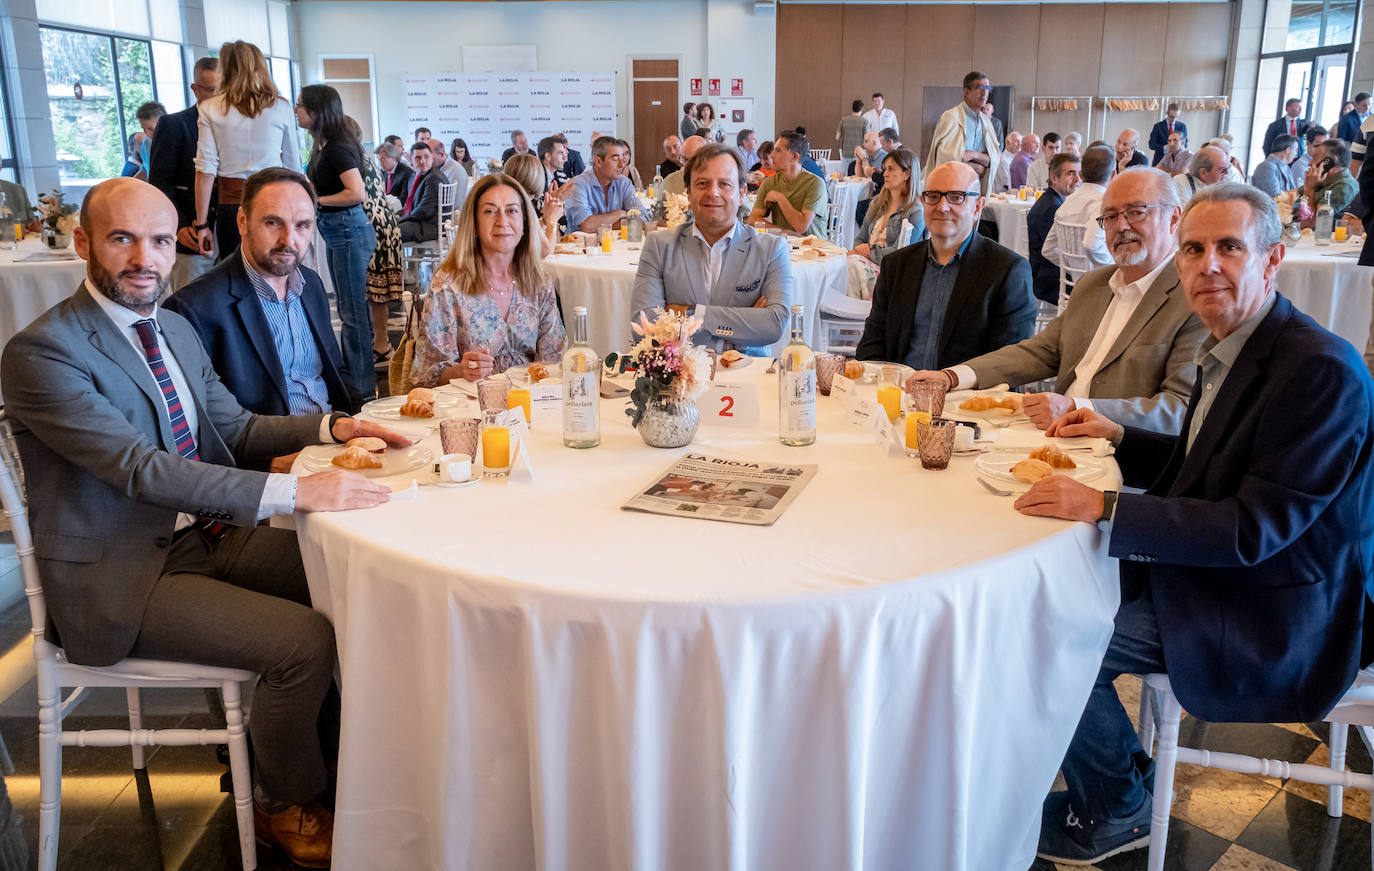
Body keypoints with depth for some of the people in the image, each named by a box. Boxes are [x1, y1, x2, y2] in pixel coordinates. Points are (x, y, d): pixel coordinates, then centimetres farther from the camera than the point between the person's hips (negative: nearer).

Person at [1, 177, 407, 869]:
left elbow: (234, 427, 16)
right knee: (305, 640, -21)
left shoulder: (176, 331, 10)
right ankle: (281, 807, 7)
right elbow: (141, 467, -27)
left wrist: (331, 427, -2)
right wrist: (295, 491, -35)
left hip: (203, 535, 8)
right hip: (119, 579, -8)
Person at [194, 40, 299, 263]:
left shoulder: (211, 109, 4)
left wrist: (202, 224, 1)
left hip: (230, 202, 0)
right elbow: (293, 167, 7)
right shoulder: (281, 107, 4)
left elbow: (205, 170, -1)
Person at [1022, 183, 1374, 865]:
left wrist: (1105, 508, -33)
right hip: (1211, 572, 10)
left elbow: (1254, 528, -29)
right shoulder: (1230, 348, 5)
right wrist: (1119, 436, 5)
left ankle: (1115, 814, 12)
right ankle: (1118, 765, 28)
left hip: (1275, 613, -9)